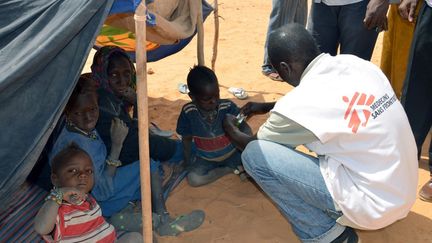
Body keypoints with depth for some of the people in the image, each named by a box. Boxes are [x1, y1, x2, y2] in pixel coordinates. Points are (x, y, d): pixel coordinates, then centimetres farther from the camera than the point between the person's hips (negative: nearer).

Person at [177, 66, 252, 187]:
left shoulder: (227, 107, -22)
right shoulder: (188, 112, -20)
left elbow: (244, 126, -12)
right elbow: (187, 138, -4)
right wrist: (188, 160, -2)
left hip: (232, 153, -2)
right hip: (206, 159, 2)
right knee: (193, 179, -24)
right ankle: (231, 168, -7)